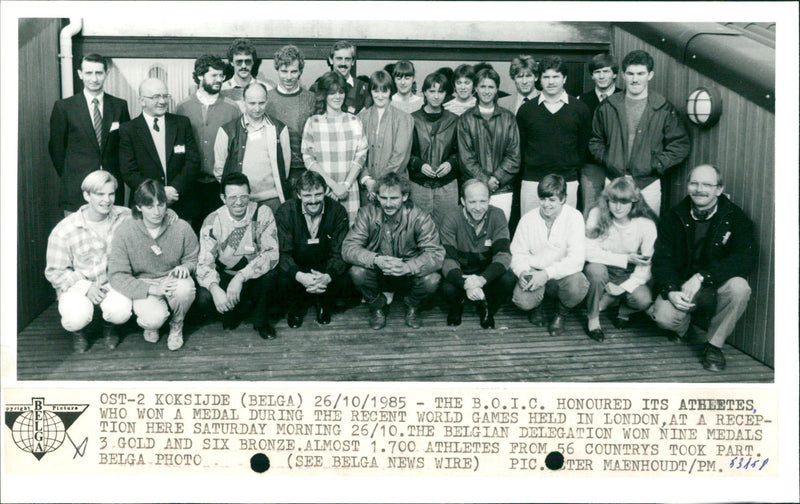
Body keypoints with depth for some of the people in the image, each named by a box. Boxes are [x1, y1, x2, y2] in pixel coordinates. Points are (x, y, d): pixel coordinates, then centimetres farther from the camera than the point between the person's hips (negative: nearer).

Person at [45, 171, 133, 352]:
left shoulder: (125, 218, -8)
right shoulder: (64, 231, -14)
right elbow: (54, 272, -8)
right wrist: (86, 287, -18)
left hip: (112, 283, 1)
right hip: (77, 284, -1)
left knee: (121, 313, -31)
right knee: (76, 318, -31)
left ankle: (108, 327, 12)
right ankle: (78, 331, 13)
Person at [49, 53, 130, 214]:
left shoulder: (119, 106, 6)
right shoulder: (64, 107, 0)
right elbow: (56, 148, 6)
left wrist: (116, 175, 6)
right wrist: (69, 177, 6)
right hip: (76, 191, -1)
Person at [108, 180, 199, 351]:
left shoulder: (181, 227, -10)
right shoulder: (125, 232, -14)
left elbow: (193, 258, 5)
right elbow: (117, 276, -14)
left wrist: (185, 267, -22)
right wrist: (152, 289, -27)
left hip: (171, 279, 2)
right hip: (142, 284, -2)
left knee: (185, 287, -35)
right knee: (155, 318, -32)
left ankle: (176, 325, 0)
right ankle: (150, 326, 12)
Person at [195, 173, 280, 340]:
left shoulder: (262, 213, -15)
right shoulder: (213, 221, -11)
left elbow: (271, 254, -23)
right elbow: (204, 262, -16)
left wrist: (241, 277, -34)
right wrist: (214, 288, -38)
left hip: (255, 277, -1)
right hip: (225, 276, 1)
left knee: (270, 274, -34)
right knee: (204, 299, -27)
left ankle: (260, 319, -3)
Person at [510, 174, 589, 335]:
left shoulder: (574, 217, -10)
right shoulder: (528, 219, -1)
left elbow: (576, 258, -19)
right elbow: (518, 254, 3)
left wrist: (547, 273, -29)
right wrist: (522, 271, -21)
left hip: (563, 274, -1)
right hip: (534, 272, 1)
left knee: (577, 284, -36)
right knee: (522, 300, -30)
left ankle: (562, 314, 3)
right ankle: (535, 307, 14)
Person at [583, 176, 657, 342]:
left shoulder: (646, 225, -15)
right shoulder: (597, 215, -15)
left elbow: (646, 266, -15)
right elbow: (589, 252, -20)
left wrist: (618, 291, -22)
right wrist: (626, 259, -23)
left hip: (629, 276, 0)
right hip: (603, 268, 0)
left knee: (643, 300, -29)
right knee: (595, 270, -36)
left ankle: (624, 312, 10)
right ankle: (592, 319, -13)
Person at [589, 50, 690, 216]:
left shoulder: (664, 109, -1)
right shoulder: (607, 107, 5)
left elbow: (680, 145, 1)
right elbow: (595, 141, 13)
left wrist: (655, 165, -8)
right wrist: (606, 160, -2)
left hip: (648, 185, -1)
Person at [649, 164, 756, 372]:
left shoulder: (735, 217, -4)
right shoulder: (674, 218, 2)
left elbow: (746, 257, -18)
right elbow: (662, 260, -3)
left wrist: (702, 277, -29)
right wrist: (671, 291, -23)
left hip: (717, 288, -1)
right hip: (680, 287, 1)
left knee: (739, 287, -34)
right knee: (664, 317, -28)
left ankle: (715, 345, -11)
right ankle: (682, 328, 13)